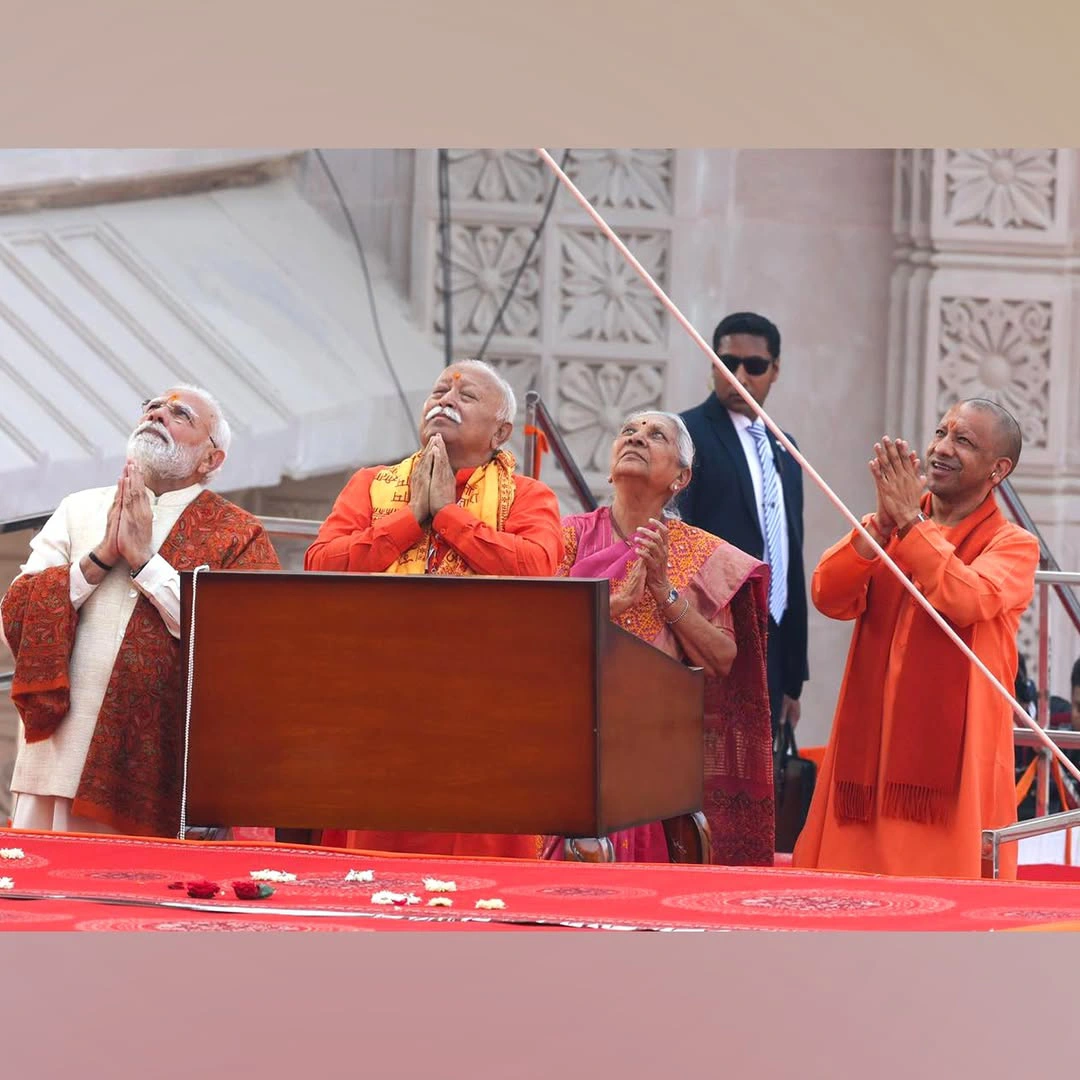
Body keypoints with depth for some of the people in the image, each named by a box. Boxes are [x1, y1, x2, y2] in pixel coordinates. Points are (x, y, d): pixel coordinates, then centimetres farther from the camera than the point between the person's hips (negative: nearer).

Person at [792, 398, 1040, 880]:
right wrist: (883, 523, -14)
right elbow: (827, 596, -1)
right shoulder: (884, 528, 16)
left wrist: (909, 522, -16)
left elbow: (968, 600, -19)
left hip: (952, 759, -4)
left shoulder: (1013, 545, 3)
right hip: (868, 747, 4)